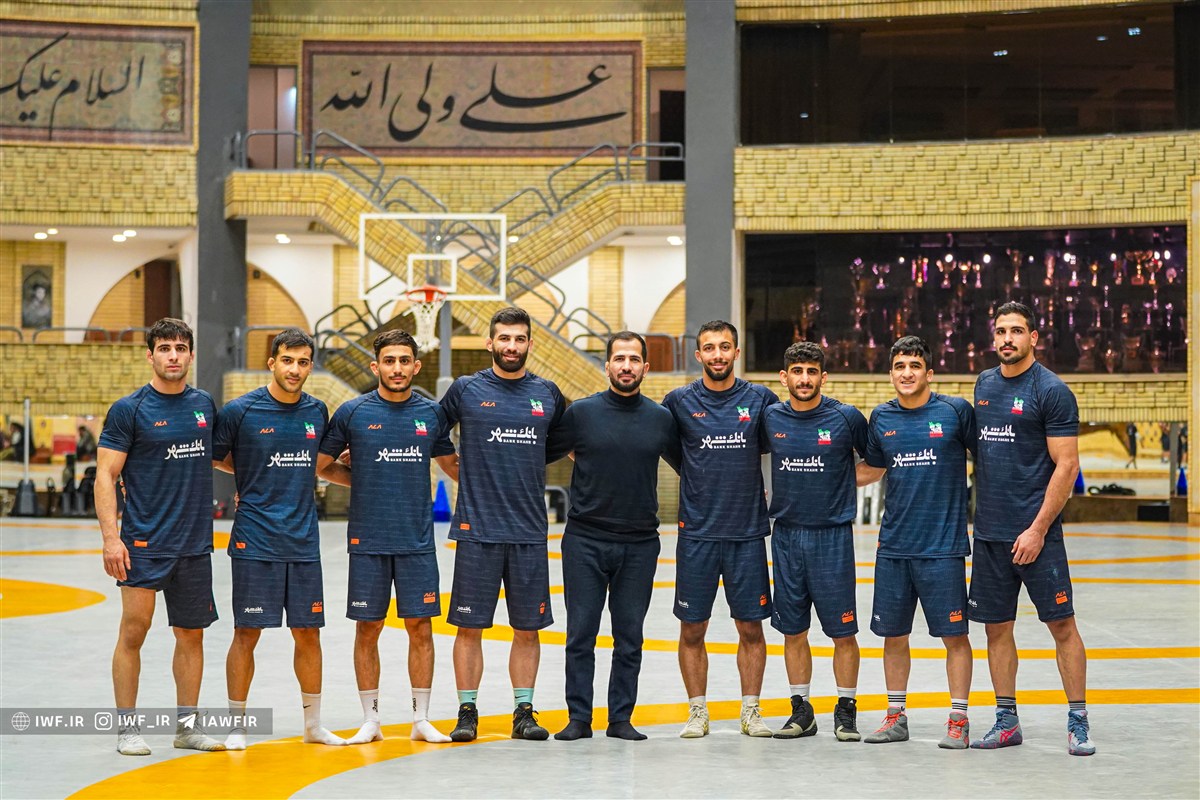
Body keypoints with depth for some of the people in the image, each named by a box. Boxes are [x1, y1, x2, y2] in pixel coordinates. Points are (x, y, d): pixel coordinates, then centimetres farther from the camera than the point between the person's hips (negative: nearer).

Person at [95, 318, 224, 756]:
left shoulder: (205, 404, 9)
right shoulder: (129, 409, -5)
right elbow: (105, 476, -8)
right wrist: (111, 536, -16)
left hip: (196, 541, 5)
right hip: (144, 540, -5)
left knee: (191, 634, 9)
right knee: (134, 629, -5)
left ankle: (187, 725, 19)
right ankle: (127, 727, 6)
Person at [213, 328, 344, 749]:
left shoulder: (317, 412, 7)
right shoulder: (240, 410, -6)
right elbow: (212, 459, 3)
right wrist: (254, 477, 3)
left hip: (303, 541, 4)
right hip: (254, 540, -4)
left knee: (308, 632, 9)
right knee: (247, 632, 0)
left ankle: (313, 723, 21)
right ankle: (236, 725, 12)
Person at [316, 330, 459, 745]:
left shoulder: (431, 413, 5)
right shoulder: (352, 412, -2)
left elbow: (452, 464, 19)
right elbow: (322, 465, 7)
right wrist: (365, 483, 5)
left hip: (417, 540, 1)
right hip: (367, 539, -1)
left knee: (420, 626, 3)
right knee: (367, 628, 5)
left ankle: (421, 719, 13)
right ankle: (370, 720, 15)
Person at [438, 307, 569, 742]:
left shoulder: (548, 394, 7)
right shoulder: (466, 389, 1)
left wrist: (522, 466, 11)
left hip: (530, 531, 2)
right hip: (476, 529, -2)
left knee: (528, 628, 5)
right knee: (470, 626, 1)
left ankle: (524, 711, 15)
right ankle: (467, 711, 11)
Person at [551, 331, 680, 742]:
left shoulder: (661, 418, 4)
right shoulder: (581, 412, -1)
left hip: (639, 544, 1)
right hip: (585, 540, -1)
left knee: (629, 638, 6)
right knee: (581, 635, 1)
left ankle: (621, 718, 15)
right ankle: (579, 718, 10)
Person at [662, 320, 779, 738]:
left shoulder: (761, 399, 3)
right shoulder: (679, 401, 1)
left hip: (748, 532, 0)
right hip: (696, 532, 0)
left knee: (750, 626, 5)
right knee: (692, 629, 3)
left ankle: (751, 711, 16)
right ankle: (697, 712, 15)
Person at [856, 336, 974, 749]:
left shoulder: (955, 410, -4)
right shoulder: (881, 418, 7)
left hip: (943, 545, -4)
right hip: (893, 545, 4)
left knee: (954, 635, 0)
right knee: (893, 635, 10)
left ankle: (958, 720, 10)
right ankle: (896, 717, 22)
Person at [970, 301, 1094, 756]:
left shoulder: (1051, 391, -8)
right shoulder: (984, 384, 11)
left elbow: (1067, 465, -11)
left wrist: (1037, 529, -16)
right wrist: (980, 509, 13)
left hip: (1035, 532, -6)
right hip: (989, 532, 6)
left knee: (1061, 623, -1)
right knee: (996, 627, 9)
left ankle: (1077, 722, 7)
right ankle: (1006, 722, 18)